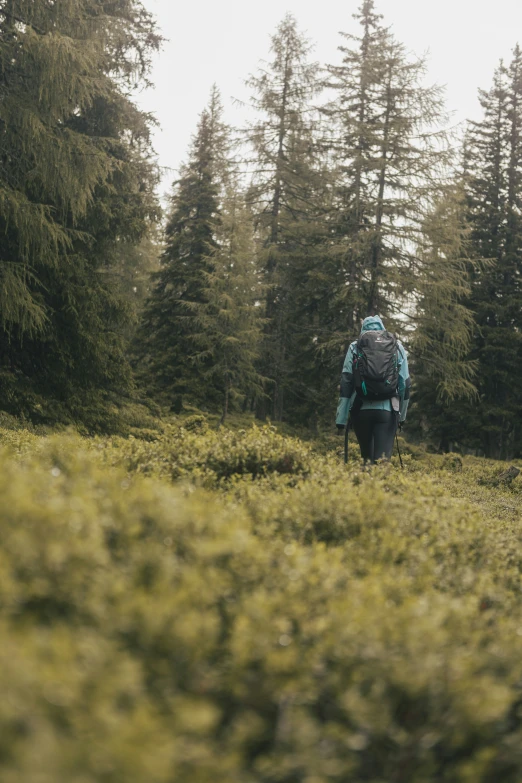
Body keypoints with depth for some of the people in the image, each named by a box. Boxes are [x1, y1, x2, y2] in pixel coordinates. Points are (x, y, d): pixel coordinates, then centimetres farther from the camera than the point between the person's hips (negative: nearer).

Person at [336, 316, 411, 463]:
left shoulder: (355, 348, 7)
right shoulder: (397, 347, 11)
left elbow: (346, 383, 2)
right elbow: (405, 383, 12)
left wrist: (341, 419, 3)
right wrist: (402, 415, 23)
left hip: (361, 409, 1)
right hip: (387, 411, 0)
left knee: (367, 457, 17)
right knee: (382, 458, -3)